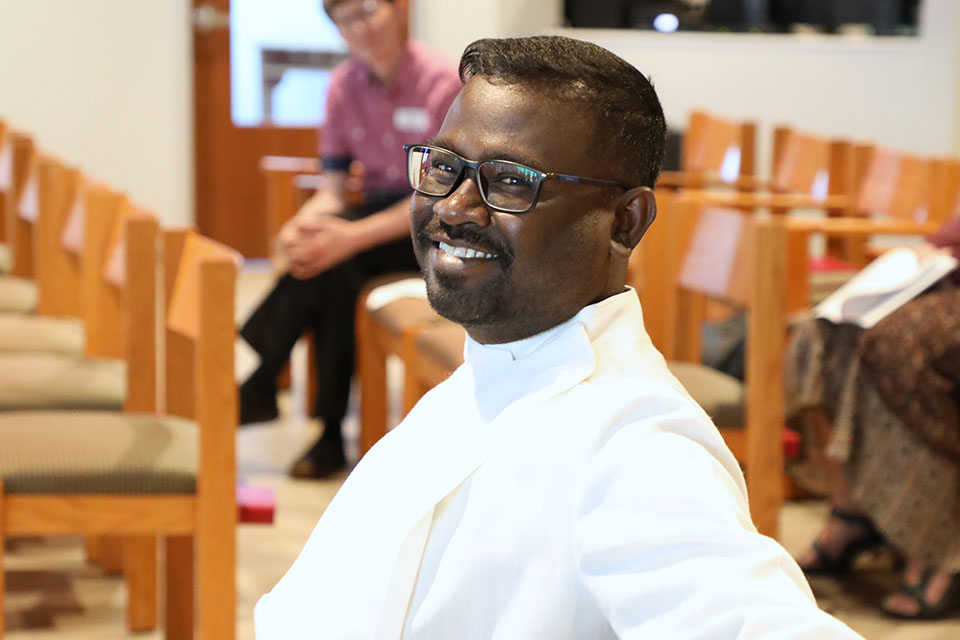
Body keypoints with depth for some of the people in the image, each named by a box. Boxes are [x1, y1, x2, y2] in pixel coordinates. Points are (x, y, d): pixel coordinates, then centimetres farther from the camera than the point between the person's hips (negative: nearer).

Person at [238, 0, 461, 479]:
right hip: (380, 212, 5)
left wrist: (351, 237, -32)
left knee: (336, 260, -30)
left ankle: (257, 388, -20)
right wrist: (301, 226, -23)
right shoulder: (344, 85, 0)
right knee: (329, 267, -28)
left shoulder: (444, 83, -17)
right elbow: (333, 191, 1)